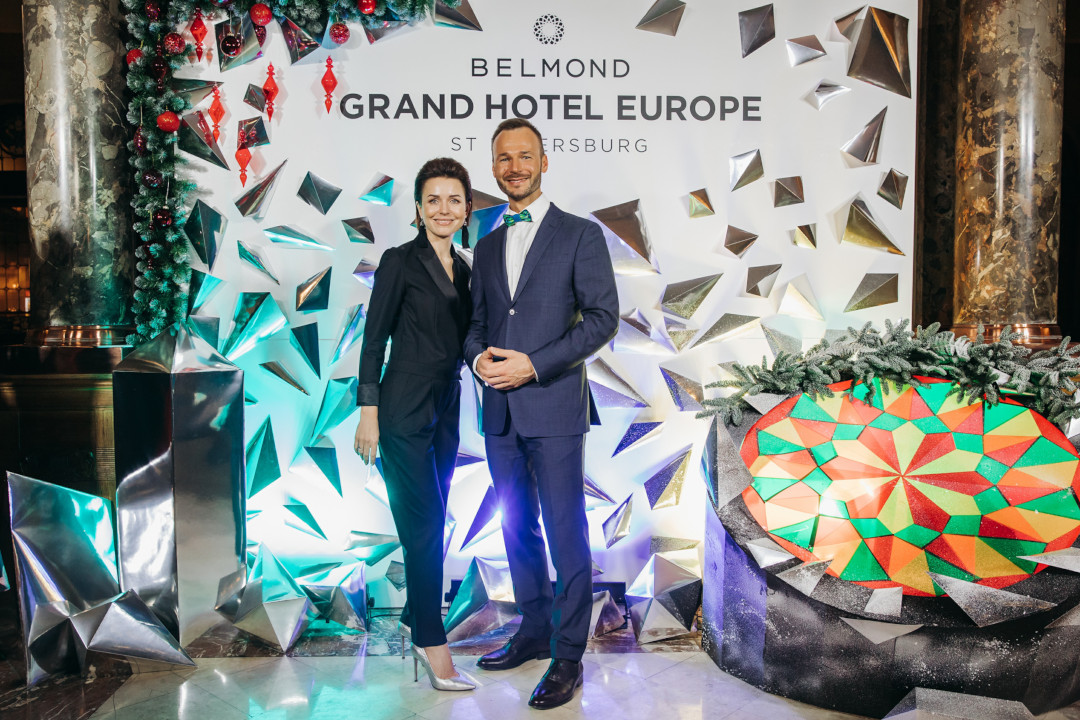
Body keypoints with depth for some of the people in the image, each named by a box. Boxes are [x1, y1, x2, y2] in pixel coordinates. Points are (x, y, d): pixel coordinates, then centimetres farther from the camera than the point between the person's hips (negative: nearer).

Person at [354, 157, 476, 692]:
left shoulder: (462, 268, 12)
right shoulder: (400, 261, -7)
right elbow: (373, 340, -9)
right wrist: (368, 412, -13)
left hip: (446, 407, 7)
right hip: (404, 408, -7)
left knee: (430, 523, 13)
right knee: (425, 523, -5)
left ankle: (415, 618, 28)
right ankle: (432, 641, 5)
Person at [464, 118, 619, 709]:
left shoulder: (581, 235, 0)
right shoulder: (487, 247, 17)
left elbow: (603, 316, -8)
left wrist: (533, 364, -15)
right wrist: (478, 355, -4)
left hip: (554, 406, -6)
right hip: (500, 411, 6)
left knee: (565, 532, -1)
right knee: (517, 527, 15)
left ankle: (568, 655, 13)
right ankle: (534, 631, 31)